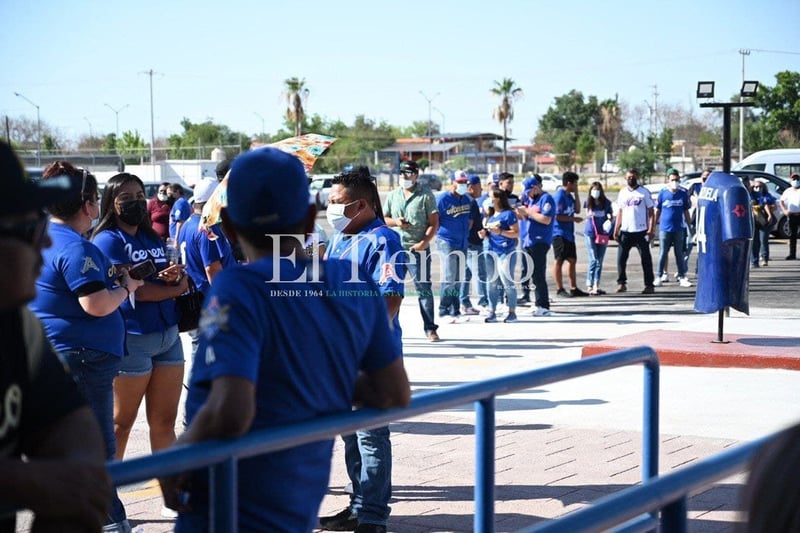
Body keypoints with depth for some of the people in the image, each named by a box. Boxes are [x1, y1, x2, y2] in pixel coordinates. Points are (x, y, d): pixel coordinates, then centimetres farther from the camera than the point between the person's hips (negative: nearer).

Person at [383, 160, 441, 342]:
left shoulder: (426, 195, 0)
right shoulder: (393, 195, 13)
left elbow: (434, 223, -3)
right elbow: (383, 219, 18)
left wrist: (425, 242, -15)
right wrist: (395, 222, -5)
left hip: (418, 248, -4)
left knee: (423, 288, -3)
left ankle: (430, 328, 2)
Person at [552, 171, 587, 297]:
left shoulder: (569, 196, 13)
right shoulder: (559, 196, -15)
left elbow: (577, 210, 15)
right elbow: (557, 216, -20)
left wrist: (576, 194, 7)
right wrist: (574, 219, -13)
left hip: (569, 234, 10)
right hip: (559, 233, -10)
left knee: (572, 260, 12)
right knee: (559, 261, -3)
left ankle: (574, 288, 18)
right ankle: (560, 289, 1)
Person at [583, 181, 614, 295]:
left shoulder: (606, 203, -2)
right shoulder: (589, 202, -2)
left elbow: (611, 215, 5)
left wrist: (610, 220, -14)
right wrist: (589, 215, -5)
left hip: (602, 234, 2)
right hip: (590, 233, -2)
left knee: (599, 261, 6)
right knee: (593, 260, -8)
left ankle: (596, 286, 11)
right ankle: (590, 286, -4)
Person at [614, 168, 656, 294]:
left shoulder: (644, 192, 0)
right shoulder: (622, 193, 12)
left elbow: (651, 212, -2)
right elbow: (620, 212, 14)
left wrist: (651, 229, -12)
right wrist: (616, 230, 6)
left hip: (641, 231, -3)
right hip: (625, 231, 4)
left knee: (646, 258, 0)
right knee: (621, 258, 0)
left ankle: (649, 285, 5)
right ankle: (621, 283, 10)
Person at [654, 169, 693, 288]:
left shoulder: (683, 193, 2)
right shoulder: (663, 193, -2)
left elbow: (686, 211, 9)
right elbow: (657, 210, 4)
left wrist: (690, 227, 8)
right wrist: (653, 225, 3)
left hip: (679, 229, 1)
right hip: (665, 228, -1)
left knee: (679, 253, 7)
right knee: (663, 253, 3)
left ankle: (682, 277, 12)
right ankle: (659, 276, 9)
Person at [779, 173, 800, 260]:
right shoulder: (788, 191, 11)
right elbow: (781, 201, 19)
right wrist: (784, 210, 4)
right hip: (791, 215, 3)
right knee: (792, 235, 6)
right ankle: (792, 254, 12)